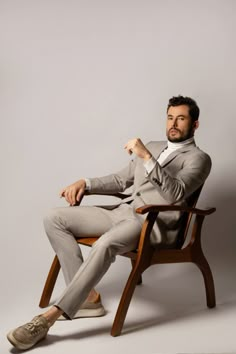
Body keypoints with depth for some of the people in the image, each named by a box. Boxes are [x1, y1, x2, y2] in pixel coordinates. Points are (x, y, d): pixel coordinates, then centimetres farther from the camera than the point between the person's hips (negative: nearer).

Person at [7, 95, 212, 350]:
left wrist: (146, 157, -25)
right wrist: (85, 183, 9)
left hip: (155, 224, -8)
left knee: (105, 244, -38)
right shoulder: (152, 147, 24)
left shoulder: (198, 159, 2)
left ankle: (51, 316, -30)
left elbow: (174, 194, -16)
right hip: (123, 211, 8)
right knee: (55, 219, -8)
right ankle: (88, 297, -11)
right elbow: (120, 180, 26)